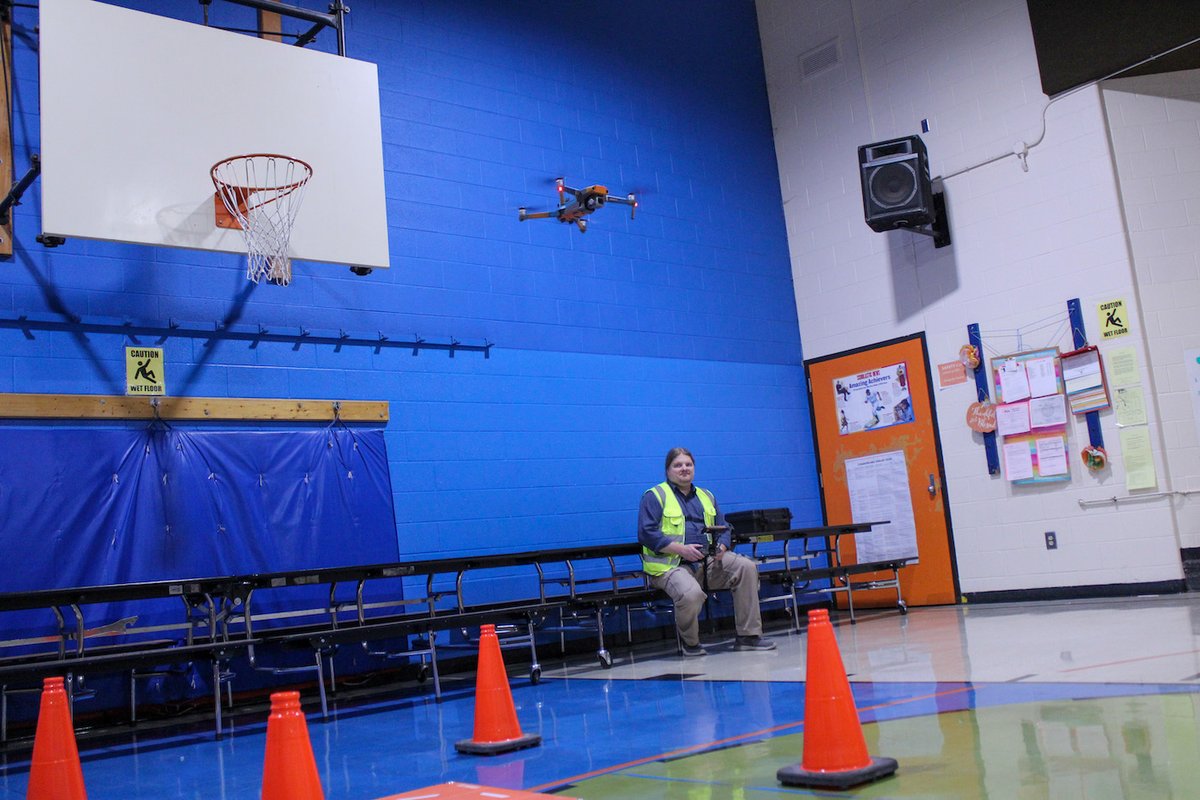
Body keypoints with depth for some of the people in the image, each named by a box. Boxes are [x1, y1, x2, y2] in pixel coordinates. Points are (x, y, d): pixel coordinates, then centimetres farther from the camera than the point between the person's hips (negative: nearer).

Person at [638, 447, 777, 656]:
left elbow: (724, 528, 21)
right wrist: (681, 549, -18)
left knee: (746, 567, -17)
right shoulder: (655, 496, 3)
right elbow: (646, 533, -9)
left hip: (707, 560, 6)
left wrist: (721, 547, -4)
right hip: (671, 565, -6)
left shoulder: (706, 496, 23)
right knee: (692, 593, -36)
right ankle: (690, 643, -5)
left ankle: (748, 635, -9)